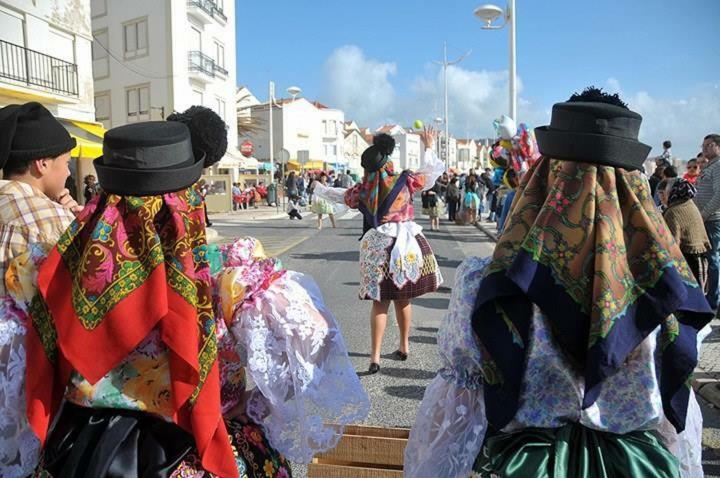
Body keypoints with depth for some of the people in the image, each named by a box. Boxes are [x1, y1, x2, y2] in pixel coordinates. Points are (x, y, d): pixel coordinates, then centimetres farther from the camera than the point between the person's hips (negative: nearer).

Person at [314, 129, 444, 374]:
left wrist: (318, 187, 38)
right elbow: (433, 171, 8)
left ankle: (375, 357, 1)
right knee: (403, 299, 15)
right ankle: (404, 347, 30)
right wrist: (428, 147, 24)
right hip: (408, 244, 1)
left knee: (379, 302, 5)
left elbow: (335, 194, 17)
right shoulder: (405, 181, -5)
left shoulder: (361, 190, -1)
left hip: (377, 245, -1)